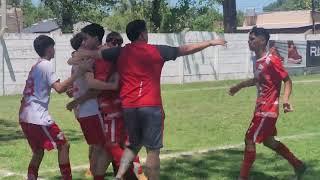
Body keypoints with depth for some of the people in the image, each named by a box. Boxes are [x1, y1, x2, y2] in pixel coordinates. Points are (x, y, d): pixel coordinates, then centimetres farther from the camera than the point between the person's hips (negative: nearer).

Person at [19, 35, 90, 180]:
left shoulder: (36, 66, 19)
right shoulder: (46, 65, -9)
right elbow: (59, 88, -21)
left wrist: (68, 90, 26)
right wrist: (78, 72, -21)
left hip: (25, 117, 10)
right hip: (38, 117, -10)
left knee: (38, 150, 19)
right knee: (63, 145, -4)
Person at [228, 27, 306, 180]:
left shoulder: (272, 60, -19)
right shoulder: (258, 61, 8)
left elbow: (287, 80, -16)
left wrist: (285, 100, -32)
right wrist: (239, 86, 33)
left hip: (267, 109, -9)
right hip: (262, 108, 9)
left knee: (249, 140, -6)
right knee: (268, 141, 18)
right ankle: (298, 165, 31)